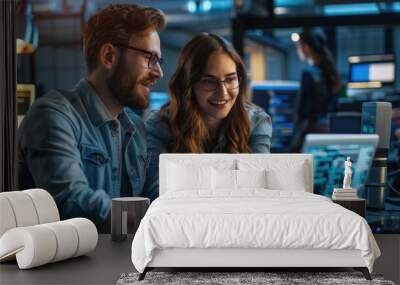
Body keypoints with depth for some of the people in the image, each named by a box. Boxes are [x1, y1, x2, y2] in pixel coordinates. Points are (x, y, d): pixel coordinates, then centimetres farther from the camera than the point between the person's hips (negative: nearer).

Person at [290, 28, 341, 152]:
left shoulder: (309, 73, -13)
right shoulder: (329, 71, 10)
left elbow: (303, 111, -15)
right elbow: (334, 107, 14)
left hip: (313, 129, -8)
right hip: (329, 128, 8)